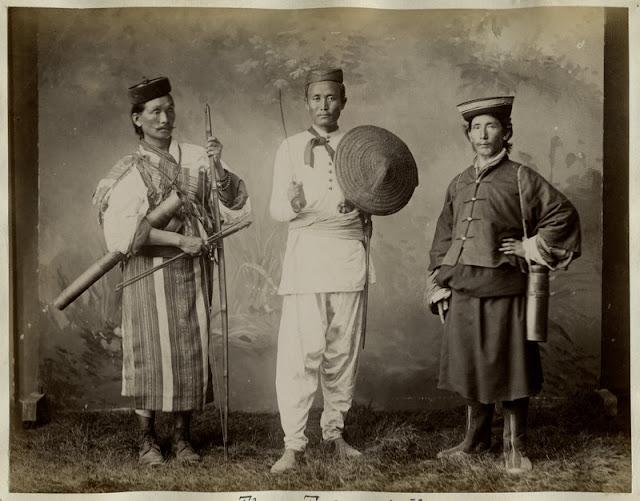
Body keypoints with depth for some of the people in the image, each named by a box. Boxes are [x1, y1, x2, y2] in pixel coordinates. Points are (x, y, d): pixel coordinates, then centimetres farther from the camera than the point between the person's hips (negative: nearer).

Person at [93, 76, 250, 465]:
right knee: (151, 350, 1)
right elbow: (125, 228, -12)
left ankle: (183, 436, 18)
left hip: (193, 268, 3)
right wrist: (180, 240, -17)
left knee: (192, 348, 5)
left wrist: (218, 168, -16)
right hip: (151, 271, -3)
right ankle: (147, 438, 15)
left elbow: (233, 200, 1)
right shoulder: (130, 172, -1)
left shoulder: (195, 157, 6)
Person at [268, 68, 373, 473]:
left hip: (348, 253, 2)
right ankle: (294, 444, -1)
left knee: (344, 349, 7)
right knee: (300, 351, -8)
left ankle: (335, 431, 23)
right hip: (306, 252, -2)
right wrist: (292, 203, -21)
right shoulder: (291, 148, 7)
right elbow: (276, 209, 1)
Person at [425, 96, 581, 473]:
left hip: (504, 290, -5)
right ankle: (476, 440, 28)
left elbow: (563, 213, 1)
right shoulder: (459, 185, 15)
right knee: (470, 368, 13)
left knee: (509, 368, 2)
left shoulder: (521, 179, 0)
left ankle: (515, 446, 16)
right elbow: (443, 237, 17)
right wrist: (439, 283, 11)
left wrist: (533, 248, -2)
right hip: (462, 291, 5)